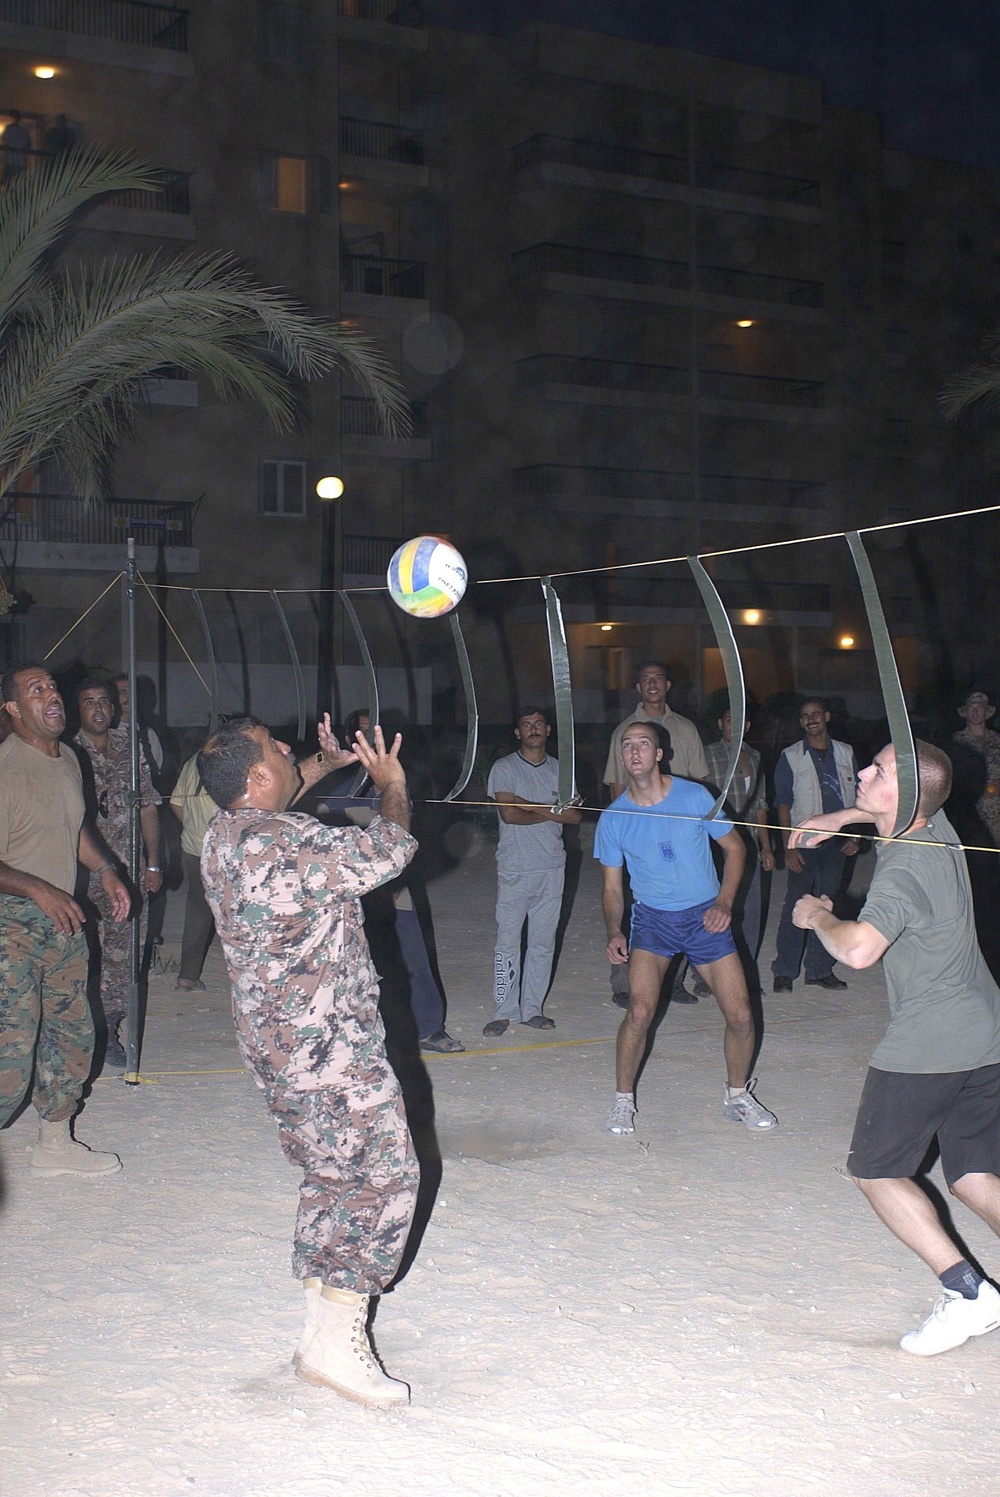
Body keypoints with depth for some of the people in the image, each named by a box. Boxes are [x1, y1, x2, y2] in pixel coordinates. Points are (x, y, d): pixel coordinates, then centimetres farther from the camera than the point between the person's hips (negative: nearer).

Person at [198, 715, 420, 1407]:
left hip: (281, 1040, 10)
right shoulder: (282, 841, -25)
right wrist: (393, 786, -4)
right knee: (385, 1174, -3)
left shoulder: (228, 831, 7)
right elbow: (387, 852, -21)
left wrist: (325, 766, 36)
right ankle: (338, 1343, 0)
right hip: (327, 1046, -10)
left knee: (332, 1175, 18)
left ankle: (323, 1329, 24)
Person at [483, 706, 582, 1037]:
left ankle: (532, 1009, 15)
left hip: (552, 867, 4)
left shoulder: (559, 770, 12)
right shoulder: (504, 768, 0)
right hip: (514, 869, -4)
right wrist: (551, 812, -4)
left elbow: (574, 815, 0)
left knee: (543, 941, 6)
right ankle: (504, 1012, 2)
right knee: (508, 941, -5)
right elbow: (509, 814, -13)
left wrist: (530, 805, -9)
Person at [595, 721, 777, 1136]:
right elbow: (612, 887, 4)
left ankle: (737, 1096, 25)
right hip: (652, 918, 0)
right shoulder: (614, 818, -5)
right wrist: (614, 933, -13)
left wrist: (724, 902, -10)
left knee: (740, 1016, -1)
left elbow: (735, 847, 2)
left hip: (705, 916, 1)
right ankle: (623, 1101, 2)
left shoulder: (695, 797, -9)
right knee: (639, 1011, -19)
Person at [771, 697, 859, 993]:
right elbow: (783, 805, -3)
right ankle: (784, 971, 1)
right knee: (796, 905, -5)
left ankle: (819, 969, 15)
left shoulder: (846, 753, 9)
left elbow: (856, 797, 13)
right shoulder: (791, 758, 0)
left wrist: (854, 836, 4)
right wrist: (788, 847, -10)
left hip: (836, 842, 3)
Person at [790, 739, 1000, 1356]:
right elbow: (889, 813, 30)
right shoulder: (939, 828, 4)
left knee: (877, 1170, 7)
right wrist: (841, 818, 23)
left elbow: (859, 949, -36)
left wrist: (818, 917, -17)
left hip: (925, 1046, -8)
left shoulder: (904, 870, -21)